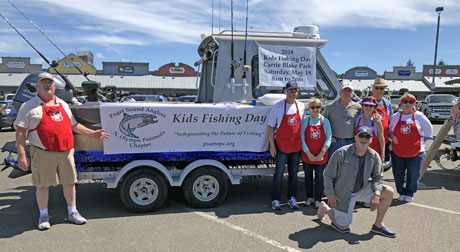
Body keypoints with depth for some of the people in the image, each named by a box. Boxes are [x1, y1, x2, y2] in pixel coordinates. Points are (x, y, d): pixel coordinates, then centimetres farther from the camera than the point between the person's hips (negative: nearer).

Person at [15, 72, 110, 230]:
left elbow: (74, 125, 23)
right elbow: (20, 132, -4)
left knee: (69, 182, 10)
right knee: (42, 185, 6)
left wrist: (93, 133, 15)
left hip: (66, 152, 4)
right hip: (43, 153, -4)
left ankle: (72, 213, 23)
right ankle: (43, 216, 23)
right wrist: (21, 155, -12)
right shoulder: (29, 106, 0)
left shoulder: (63, 105, 16)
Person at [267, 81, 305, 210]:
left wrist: (303, 143, 8)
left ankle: (292, 198, 25)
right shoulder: (278, 106, -5)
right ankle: (275, 199, 12)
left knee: (294, 173, 12)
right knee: (279, 173, 1)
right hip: (281, 145, -4)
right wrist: (272, 145, -7)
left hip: (296, 145, 4)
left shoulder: (301, 107, 6)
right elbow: (270, 127, -3)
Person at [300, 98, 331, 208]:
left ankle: (318, 200, 18)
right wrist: (308, 153, -10)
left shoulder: (325, 121, 0)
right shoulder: (305, 120, -1)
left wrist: (322, 153, -10)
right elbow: (302, 138, -4)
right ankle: (309, 197, 28)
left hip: (321, 156, -1)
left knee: (319, 178, 5)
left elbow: (328, 138, -2)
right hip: (307, 155, 1)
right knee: (308, 177, 13)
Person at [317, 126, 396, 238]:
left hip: (362, 189, 5)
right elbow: (328, 175, -13)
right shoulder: (342, 153, -20)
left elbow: (378, 177, 1)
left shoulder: (374, 156, -7)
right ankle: (324, 207, 27)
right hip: (343, 194, -5)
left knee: (389, 192, -10)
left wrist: (377, 194, -16)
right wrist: (330, 194, -15)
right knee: (343, 227, -1)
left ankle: (378, 225, 4)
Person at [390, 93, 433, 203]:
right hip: (397, 151, 2)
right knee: (398, 174, 7)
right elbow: (390, 130, 18)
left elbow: (428, 129, 13)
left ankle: (409, 193, 22)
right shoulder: (395, 117, 5)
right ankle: (401, 193, 23)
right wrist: (392, 136, -1)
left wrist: (423, 140, 8)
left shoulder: (419, 116, 1)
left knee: (413, 174, 5)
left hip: (415, 151, -2)